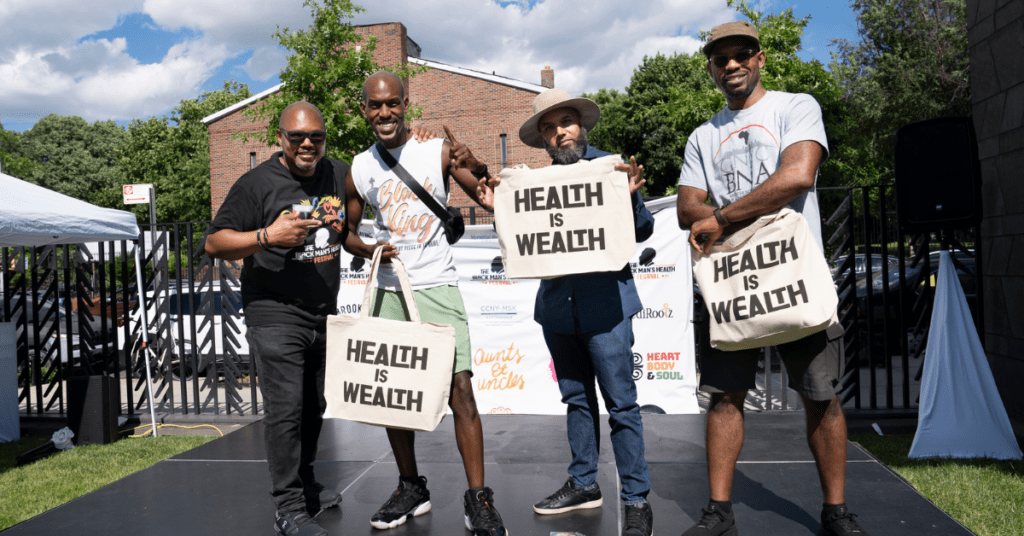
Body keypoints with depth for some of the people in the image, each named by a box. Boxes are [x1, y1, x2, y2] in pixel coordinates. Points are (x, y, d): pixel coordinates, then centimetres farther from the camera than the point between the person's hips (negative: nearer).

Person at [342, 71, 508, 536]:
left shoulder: (437, 150, -2)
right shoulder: (358, 170, 6)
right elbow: (348, 232, 17)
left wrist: (477, 168, -24)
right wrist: (368, 250, -4)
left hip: (438, 287, -3)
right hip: (389, 290, 4)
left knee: (460, 388, -12)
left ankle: (478, 498, -1)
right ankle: (411, 488, 26)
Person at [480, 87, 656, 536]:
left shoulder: (612, 167, 0)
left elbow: (642, 232, -1)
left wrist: (630, 196, -20)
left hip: (604, 304, -4)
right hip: (558, 306, 5)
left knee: (620, 402, -3)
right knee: (576, 399, 15)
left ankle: (636, 500, 8)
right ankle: (583, 484, 29)